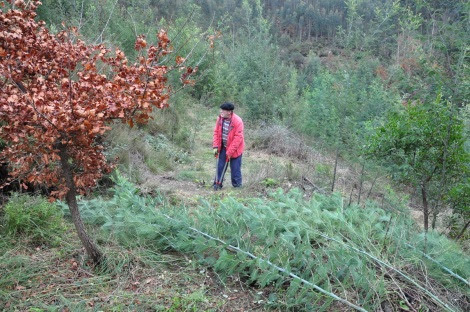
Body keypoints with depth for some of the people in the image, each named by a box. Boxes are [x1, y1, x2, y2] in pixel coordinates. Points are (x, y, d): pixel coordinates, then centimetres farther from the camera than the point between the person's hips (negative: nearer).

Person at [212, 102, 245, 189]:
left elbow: (238, 138, -23)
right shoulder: (220, 118, -6)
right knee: (220, 166, 10)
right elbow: (216, 132, 2)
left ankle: (237, 186, 19)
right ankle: (217, 184, 23)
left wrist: (230, 152, -22)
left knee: (235, 169, 3)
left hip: (234, 149, -5)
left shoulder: (237, 121, -24)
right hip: (223, 147, 5)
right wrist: (215, 146, -6)